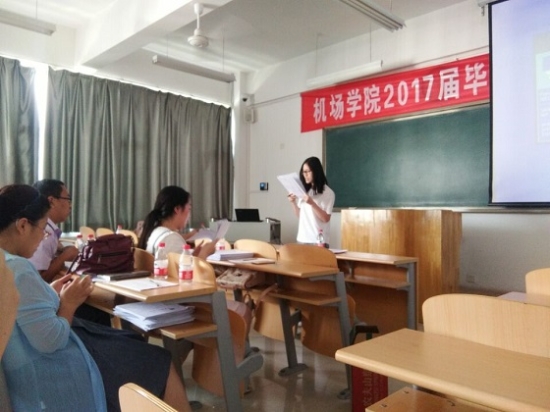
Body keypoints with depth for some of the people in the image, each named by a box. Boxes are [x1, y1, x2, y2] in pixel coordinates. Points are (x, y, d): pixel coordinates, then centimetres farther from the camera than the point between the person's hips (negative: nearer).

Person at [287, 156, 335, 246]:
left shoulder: (328, 192, -6)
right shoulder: (304, 191, 11)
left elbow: (326, 218, -12)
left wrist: (312, 203, -22)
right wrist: (293, 202, 0)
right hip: (302, 239, 5)